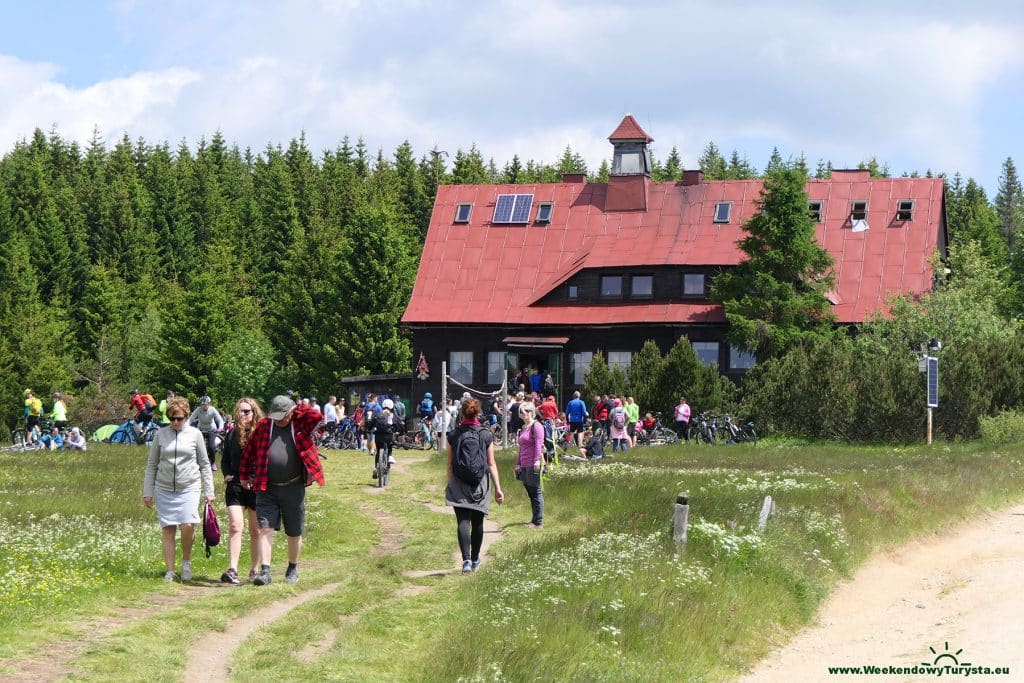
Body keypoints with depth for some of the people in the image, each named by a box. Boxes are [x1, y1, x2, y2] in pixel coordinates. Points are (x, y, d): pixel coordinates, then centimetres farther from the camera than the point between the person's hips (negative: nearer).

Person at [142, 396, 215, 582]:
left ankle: (186, 561, 7)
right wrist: (147, 492, 8)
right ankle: (170, 570, 8)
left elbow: (204, 464, 10)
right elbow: (151, 465, 11)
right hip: (164, 489, 2)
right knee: (167, 530, 1)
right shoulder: (161, 434, 6)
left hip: (189, 488, -1)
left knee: (188, 525, -16)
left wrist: (209, 491, 6)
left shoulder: (195, 434, 4)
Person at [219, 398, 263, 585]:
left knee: (256, 531, 9)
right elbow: (225, 460, 18)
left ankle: (254, 570, 21)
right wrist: (227, 474, 1)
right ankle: (232, 570, -21)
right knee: (235, 526, -13)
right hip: (235, 486, 1)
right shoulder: (232, 434, 9)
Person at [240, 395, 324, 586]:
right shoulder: (264, 425, 3)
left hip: (293, 488, -1)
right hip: (266, 488, 1)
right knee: (265, 528, -9)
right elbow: (250, 450, 12)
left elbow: (316, 416, -21)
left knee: (294, 533, 11)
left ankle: (292, 569, 28)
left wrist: (296, 410, -7)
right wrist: (244, 474, 15)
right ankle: (265, 571, -11)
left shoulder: (300, 425, -2)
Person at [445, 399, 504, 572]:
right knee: (477, 523, 14)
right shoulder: (486, 435, -3)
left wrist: (450, 484, 16)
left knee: (463, 522, -5)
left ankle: (466, 559, -22)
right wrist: (498, 488, 2)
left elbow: (450, 464, 4)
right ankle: (475, 560, 27)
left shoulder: (454, 435, -1)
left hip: (459, 486, -1)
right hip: (481, 485, 1)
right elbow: (491, 464, -2)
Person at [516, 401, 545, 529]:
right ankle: (534, 519, 20)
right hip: (524, 466, 9)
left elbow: (538, 444, -15)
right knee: (530, 493, 13)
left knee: (536, 493, -7)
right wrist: (518, 464, 24)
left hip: (533, 465, -9)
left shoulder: (536, 426, -6)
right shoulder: (523, 428, 21)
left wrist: (537, 461, -22)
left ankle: (538, 522, -6)